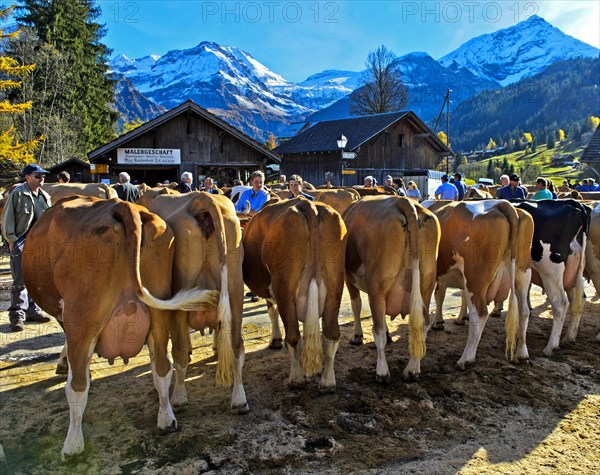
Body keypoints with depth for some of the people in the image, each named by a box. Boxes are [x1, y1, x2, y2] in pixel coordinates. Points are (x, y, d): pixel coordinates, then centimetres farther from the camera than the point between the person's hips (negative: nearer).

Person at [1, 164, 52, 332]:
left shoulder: (45, 197, 14)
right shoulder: (17, 194, -4)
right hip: (21, 242, -6)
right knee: (21, 280, -6)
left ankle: (33, 311, 22)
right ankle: (17, 316, 0)